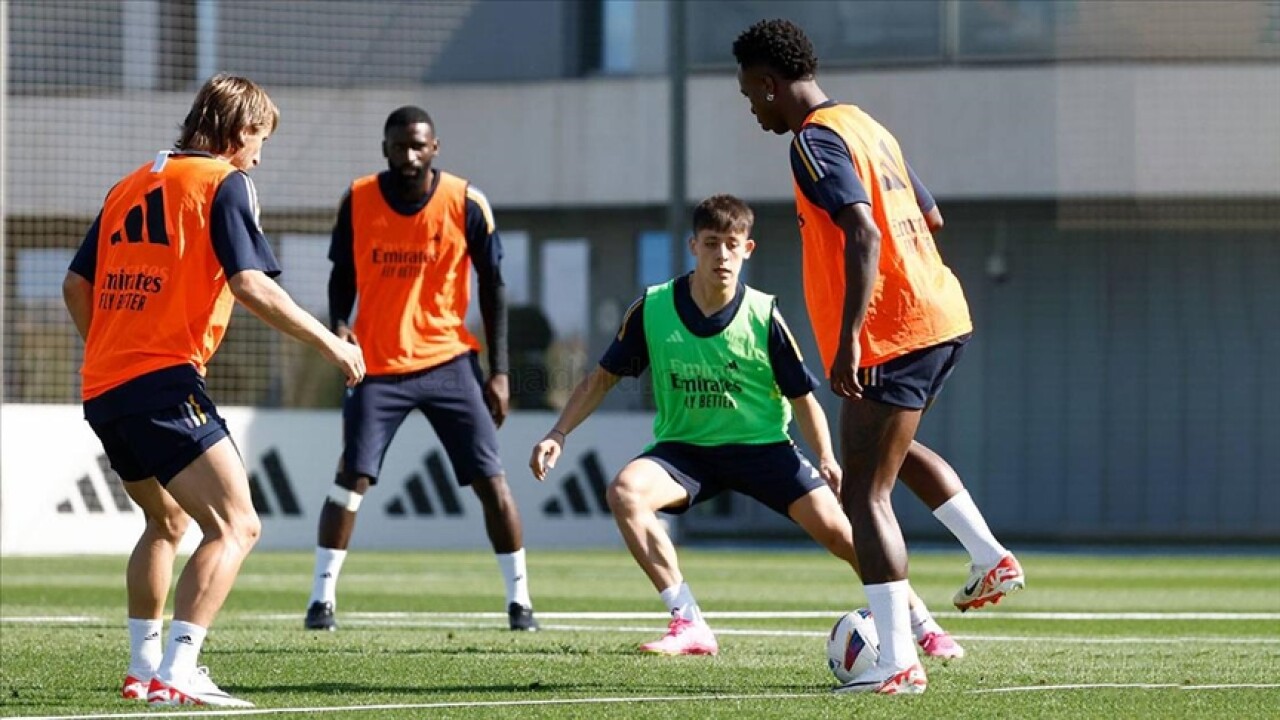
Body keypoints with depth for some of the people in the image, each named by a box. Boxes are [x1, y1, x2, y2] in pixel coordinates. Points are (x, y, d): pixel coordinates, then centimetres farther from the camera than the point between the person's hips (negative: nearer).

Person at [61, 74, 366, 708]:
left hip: (102, 387, 9)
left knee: (168, 522, 28)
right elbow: (250, 285, -14)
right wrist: (329, 343, -7)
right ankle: (176, 677, -25)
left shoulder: (131, 186, 19)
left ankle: (144, 668, 28)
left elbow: (76, 286, 21)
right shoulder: (222, 182, -2)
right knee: (235, 526, -12)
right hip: (163, 382, -9)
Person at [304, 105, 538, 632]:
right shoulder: (358, 201, -4)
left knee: (489, 479, -3)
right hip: (378, 365, 0)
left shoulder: (465, 204, -7)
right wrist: (339, 324, -14)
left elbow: (492, 288, 1)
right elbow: (342, 277, 7)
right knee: (353, 475, -9)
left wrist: (499, 371, -3)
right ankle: (322, 597, 0)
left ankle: (519, 599, 6)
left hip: (448, 361, 0)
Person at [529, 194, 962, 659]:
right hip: (684, 447, 1)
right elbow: (603, 377, 2)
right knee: (625, 492, -29)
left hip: (761, 446, -1)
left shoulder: (763, 315, -11)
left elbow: (802, 395, -3)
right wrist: (558, 434, -8)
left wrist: (826, 459, -17)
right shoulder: (653, 309, -9)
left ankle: (921, 625, 6)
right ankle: (690, 627, -22)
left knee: (835, 528, -15)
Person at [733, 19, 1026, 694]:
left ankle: (896, 662, -13)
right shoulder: (869, 128, 16)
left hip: (891, 335, -10)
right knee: (893, 447, 33)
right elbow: (930, 219, 24)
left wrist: (850, 338, -30)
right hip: (943, 316, 10)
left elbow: (863, 234, -25)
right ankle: (991, 560, 24)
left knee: (864, 492, -8)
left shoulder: (816, 142, -13)